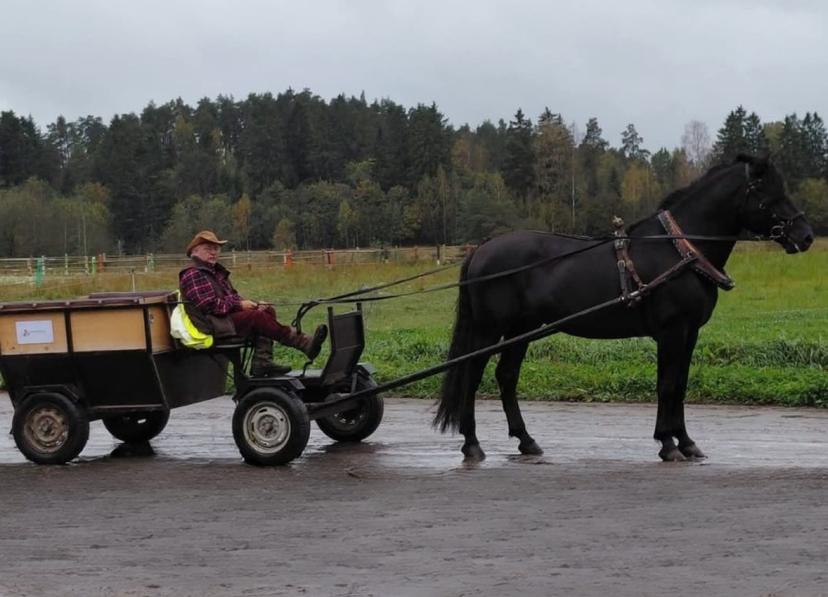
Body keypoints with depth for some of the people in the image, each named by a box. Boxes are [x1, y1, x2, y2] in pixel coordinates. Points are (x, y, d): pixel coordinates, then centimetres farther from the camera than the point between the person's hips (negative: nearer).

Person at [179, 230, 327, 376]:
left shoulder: (216, 271, 25)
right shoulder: (192, 275, -7)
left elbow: (232, 296, 26)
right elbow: (208, 305, -17)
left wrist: (254, 304, 6)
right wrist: (239, 305, -15)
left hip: (228, 315, 10)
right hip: (213, 325, -10)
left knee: (268, 311, -4)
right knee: (258, 317, -24)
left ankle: (262, 362, -18)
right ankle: (306, 344, -30)